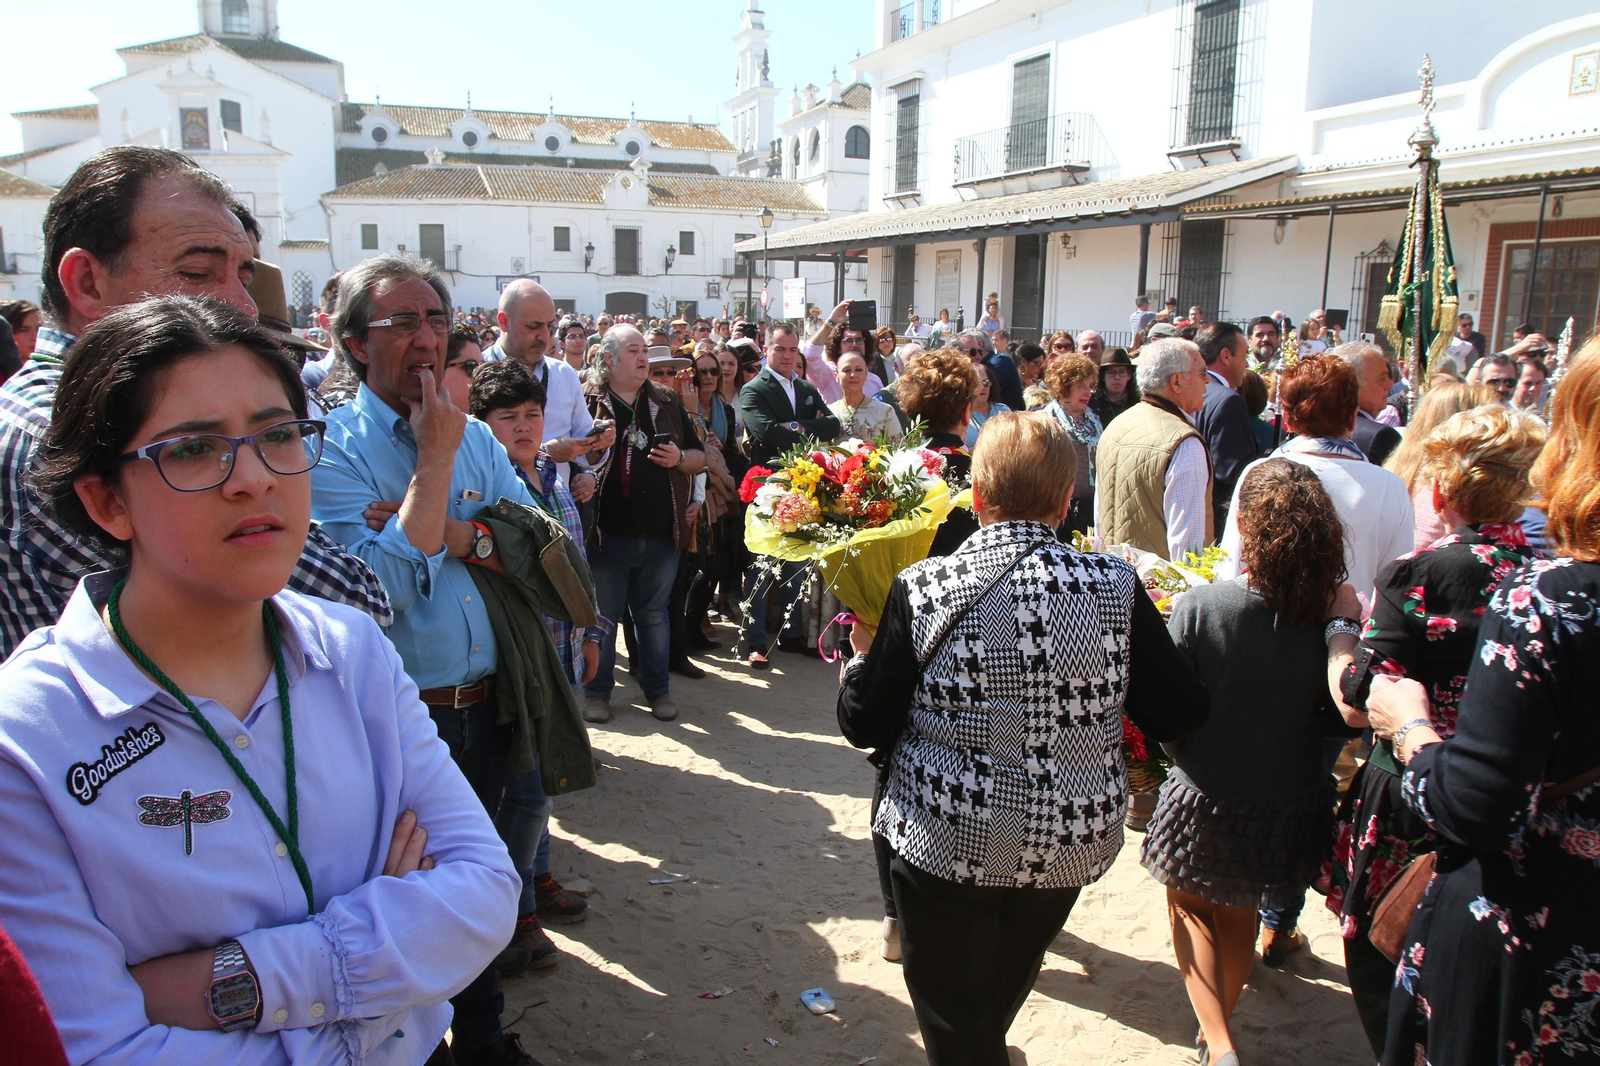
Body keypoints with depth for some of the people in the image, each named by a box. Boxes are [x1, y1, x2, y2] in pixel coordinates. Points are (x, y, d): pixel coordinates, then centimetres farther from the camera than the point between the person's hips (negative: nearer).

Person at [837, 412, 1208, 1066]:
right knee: (998, 1003, 31)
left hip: (947, 845, -3)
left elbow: (865, 725, -11)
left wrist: (861, 660, 9)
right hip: (1070, 846, 4)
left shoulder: (922, 588, -18)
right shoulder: (1117, 587, -13)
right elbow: (1178, 717, -7)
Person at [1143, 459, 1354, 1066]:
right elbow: (1339, 721, -4)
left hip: (1205, 799, -3)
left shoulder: (1198, 607, -24)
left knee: (1191, 908, 23)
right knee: (1240, 918, 27)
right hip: (1290, 806, 3)